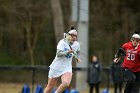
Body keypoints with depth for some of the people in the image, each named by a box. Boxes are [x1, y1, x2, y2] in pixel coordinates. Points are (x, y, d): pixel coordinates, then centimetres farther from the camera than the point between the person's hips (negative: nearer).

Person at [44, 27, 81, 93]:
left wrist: (77, 58, 22)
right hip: (56, 67, -3)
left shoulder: (77, 45, 1)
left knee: (66, 83, -28)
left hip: (67, 68, 3)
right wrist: (68, 52, -39)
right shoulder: (62, 42, -14)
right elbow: (58, 54, -29)